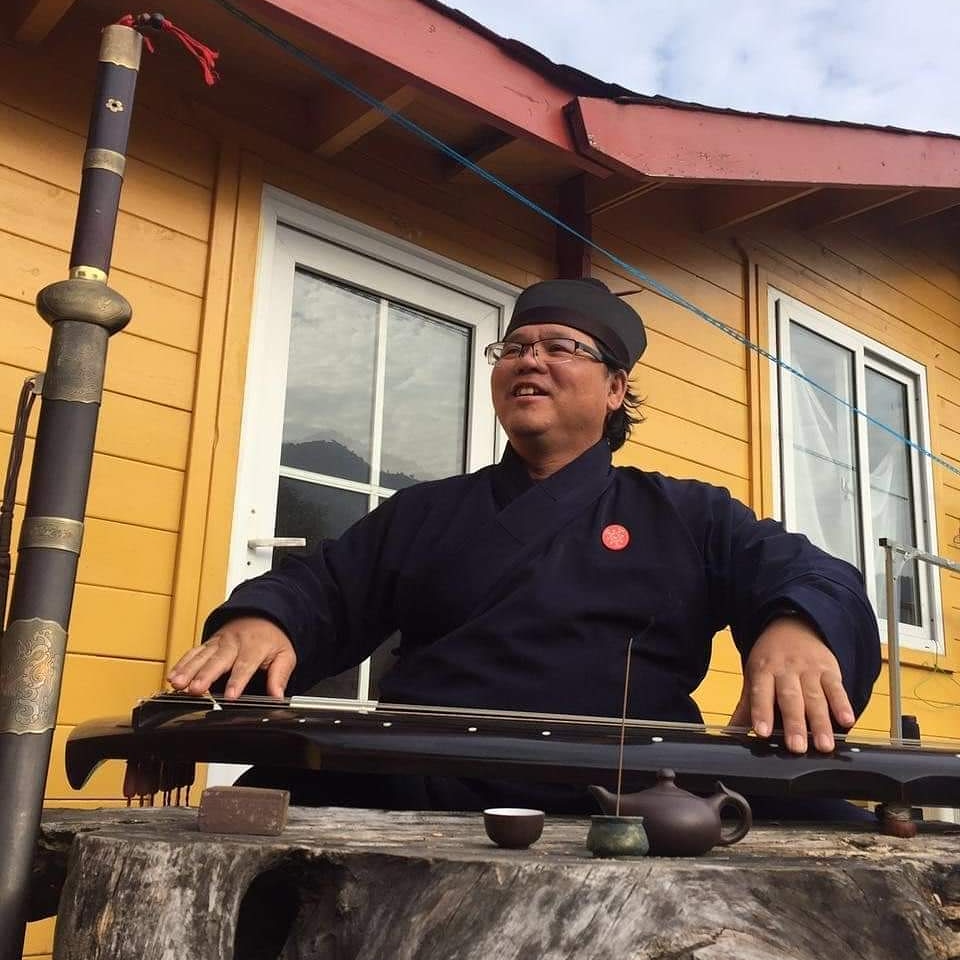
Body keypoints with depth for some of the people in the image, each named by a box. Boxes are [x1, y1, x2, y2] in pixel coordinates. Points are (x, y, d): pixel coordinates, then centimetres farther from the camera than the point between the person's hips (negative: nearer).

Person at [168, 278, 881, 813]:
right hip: (418, 799, 1)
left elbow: (809, 577, 6)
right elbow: (320, 594, 16)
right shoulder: (422, 514, 25)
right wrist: (260, 621, -9)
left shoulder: (687, 515, 19)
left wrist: (797, 628, -20)